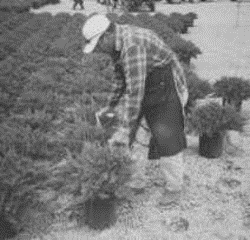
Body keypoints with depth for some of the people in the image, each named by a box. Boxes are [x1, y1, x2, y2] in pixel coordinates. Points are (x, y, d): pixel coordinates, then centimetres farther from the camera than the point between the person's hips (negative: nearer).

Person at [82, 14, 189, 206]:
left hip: (166, 88, -9)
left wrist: (126, 129, -32)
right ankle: (137, 180, 20)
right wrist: (111, 106, 17)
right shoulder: (116, 44, 0)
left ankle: (175, 188, 13)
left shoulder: (132, 44, -31)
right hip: (143, 87, 9)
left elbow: (136, 90, -34)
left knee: (166, 138, -5)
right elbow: (121, 77, 15)